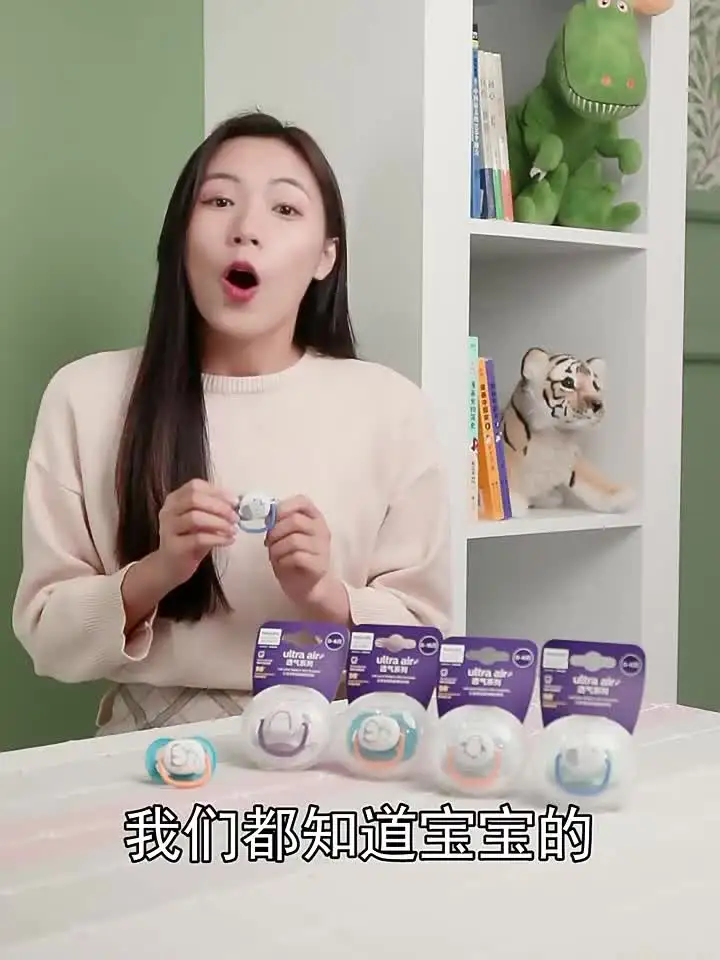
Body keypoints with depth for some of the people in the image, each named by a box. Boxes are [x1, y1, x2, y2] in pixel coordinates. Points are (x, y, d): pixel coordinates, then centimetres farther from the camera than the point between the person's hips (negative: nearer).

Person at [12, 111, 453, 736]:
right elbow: (46, 635, 1)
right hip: (151, 747, 0)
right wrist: (153, 574, -15)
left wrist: (324, 596, -16)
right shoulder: (85, 396, -1)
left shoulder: (390, 407, -3)